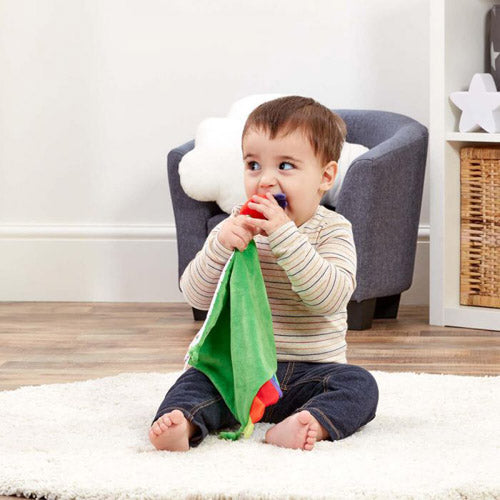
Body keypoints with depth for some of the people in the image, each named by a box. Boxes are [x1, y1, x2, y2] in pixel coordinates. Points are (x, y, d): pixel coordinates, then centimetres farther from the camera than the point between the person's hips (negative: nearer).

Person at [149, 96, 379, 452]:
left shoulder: (332, 230, -3)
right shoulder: (237, 227, 4)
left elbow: (330, 296, -22)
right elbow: (196, 296, -4)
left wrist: (284, 235, -27)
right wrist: (221, 245, -22)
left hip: (310, 373, -1)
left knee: (359, 385, -25)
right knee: (197, 379, -22)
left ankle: (311, 425, -48)